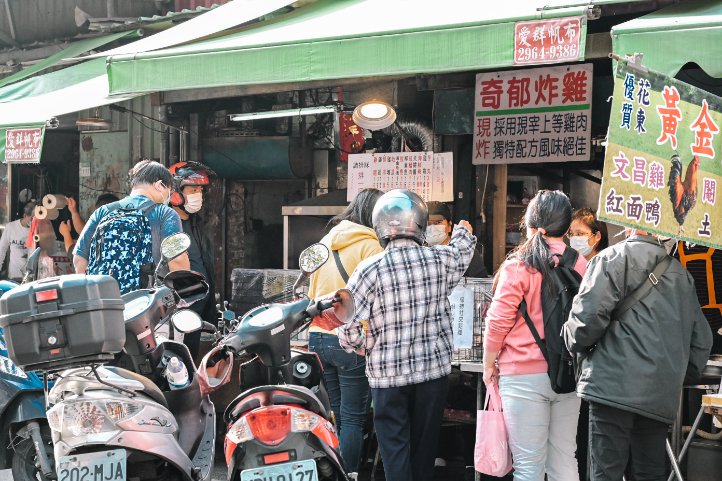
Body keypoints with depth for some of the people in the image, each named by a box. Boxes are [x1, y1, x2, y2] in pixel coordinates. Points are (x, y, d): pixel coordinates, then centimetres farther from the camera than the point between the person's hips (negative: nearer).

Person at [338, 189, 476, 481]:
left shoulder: (370, 270, -16)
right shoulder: (441, 259, -6)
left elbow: (349, 324, -15)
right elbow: (461, 253, 19)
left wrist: (359, 346, 7)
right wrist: (464, 233, 40)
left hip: (388, 372, -3)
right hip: (434, 368, 3)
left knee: (394, 446, 6)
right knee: (425, 444, 16)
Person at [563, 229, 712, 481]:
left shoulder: (613, 258, -2)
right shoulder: (681, 273, 18)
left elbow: (588, 316, -14)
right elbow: (701, 337, 18)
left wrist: (576, 341, 5)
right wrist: (684, 375, 27)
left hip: (615, 387, -6)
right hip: (663, 394, 6)